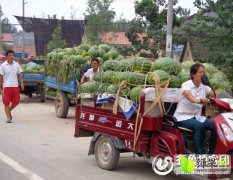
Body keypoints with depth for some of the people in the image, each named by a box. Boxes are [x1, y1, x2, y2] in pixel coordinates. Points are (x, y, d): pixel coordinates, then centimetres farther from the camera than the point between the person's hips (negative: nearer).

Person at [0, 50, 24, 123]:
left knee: (16, 101, 4)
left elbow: (19, 75, 8)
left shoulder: (17, 65, 5)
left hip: (15, 86, 3)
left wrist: (22, 83, -2)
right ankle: (8, 117, 10)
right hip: (6, 86, -3)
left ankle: (9, 110, 31)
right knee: (6, 102, 0)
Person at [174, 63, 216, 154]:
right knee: (199, 126, -33)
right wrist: (199, 101, -55)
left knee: (216, 125, -17)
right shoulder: (186, 85, -12)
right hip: (183, 117, -6)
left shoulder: (204, 87, 6)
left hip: (197, 116, 6)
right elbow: (190, 98, -34)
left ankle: (211, 154, -8)